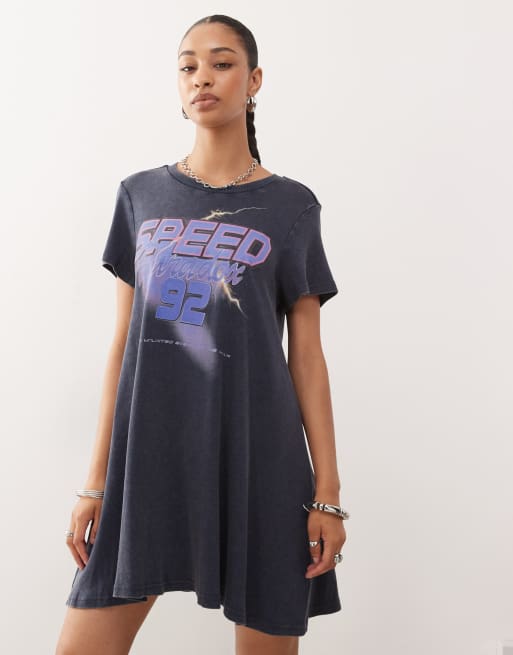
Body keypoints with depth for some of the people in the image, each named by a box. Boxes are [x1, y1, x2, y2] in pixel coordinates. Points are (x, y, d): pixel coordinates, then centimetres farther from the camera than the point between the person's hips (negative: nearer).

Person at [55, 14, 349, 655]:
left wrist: (328, 492, -1)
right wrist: (96, 480, 7)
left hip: (255, 455, -1)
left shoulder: (291, 205, 5)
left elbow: (306, 354, 3)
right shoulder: (141, 194, 11)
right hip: (148, 454, 2)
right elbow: (124, 341, 10)